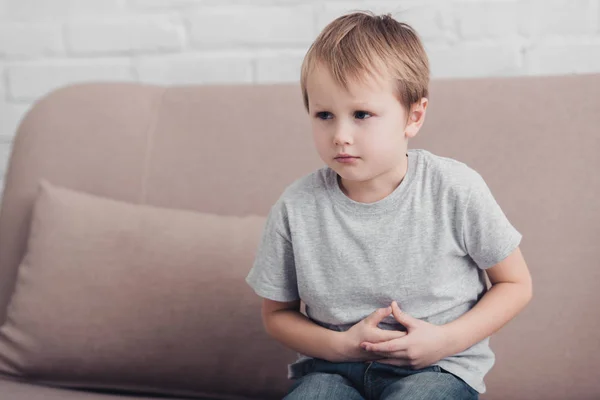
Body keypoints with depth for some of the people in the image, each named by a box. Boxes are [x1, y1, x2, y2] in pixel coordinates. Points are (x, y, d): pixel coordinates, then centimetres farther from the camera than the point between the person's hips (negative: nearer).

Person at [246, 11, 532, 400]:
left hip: (436, 367, 0)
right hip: (332, 364, 1)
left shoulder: (456, 190, -9)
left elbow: (515, 284, 4)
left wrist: (446, 340, -12)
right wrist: (341, 344, -11)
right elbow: (277, 313, 8)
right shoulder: (296, 208, -6)